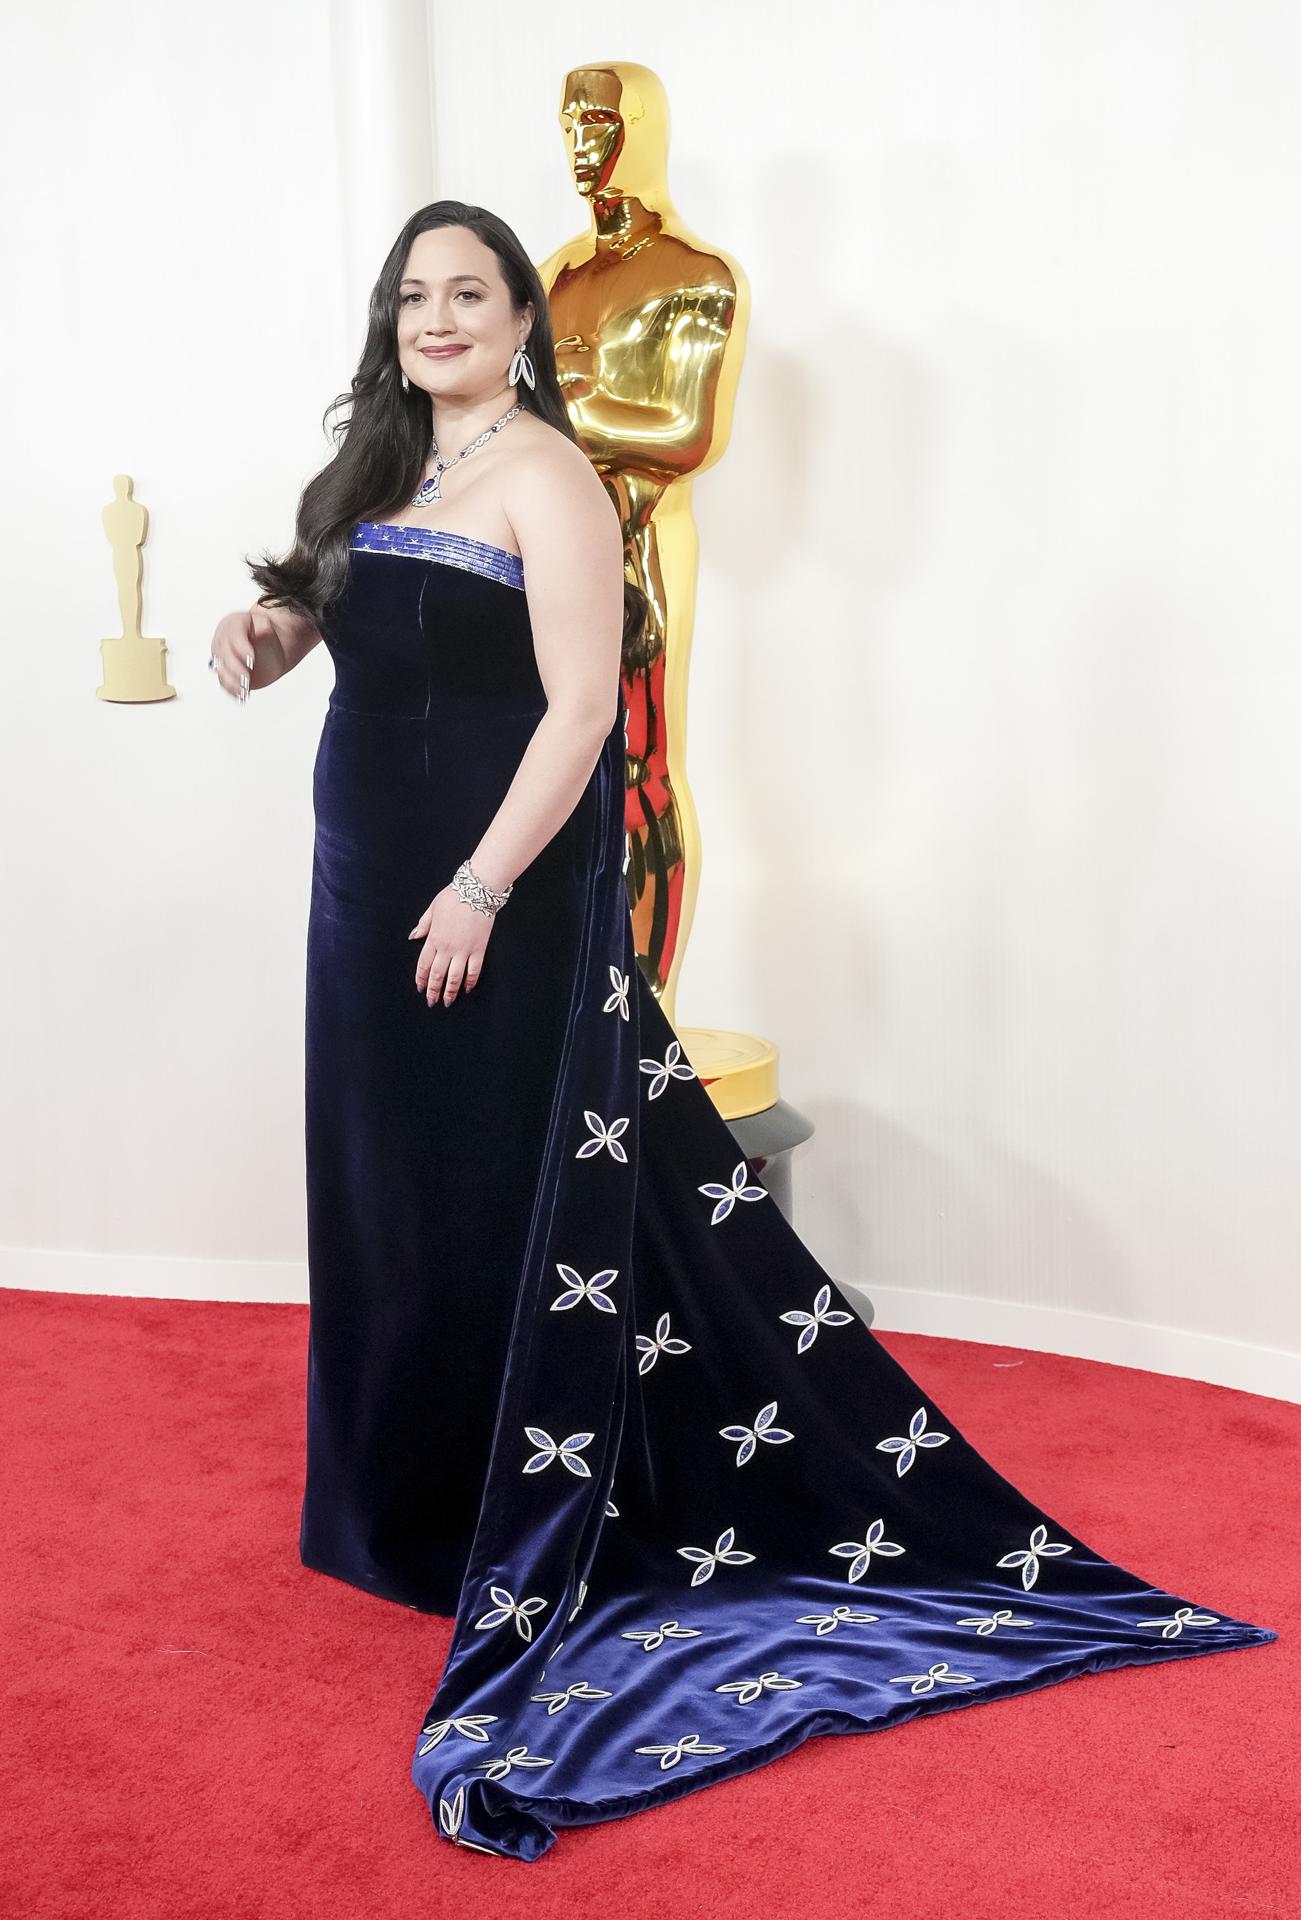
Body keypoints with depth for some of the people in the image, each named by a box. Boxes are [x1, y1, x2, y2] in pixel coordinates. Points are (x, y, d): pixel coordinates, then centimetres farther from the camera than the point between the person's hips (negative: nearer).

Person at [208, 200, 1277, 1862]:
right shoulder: (380, 469, 14)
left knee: (507, 1198, 0)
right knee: (389, 1190, 14)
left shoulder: (546, 474, -9)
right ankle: (400, 1505, 31)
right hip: (372, 881, 8)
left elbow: (581, 705, -17)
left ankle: (510, 1538, 14)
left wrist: (482, 889, -22)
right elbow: (331, 622, 22)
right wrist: (269, 635, -1)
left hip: (504, 894, -8)